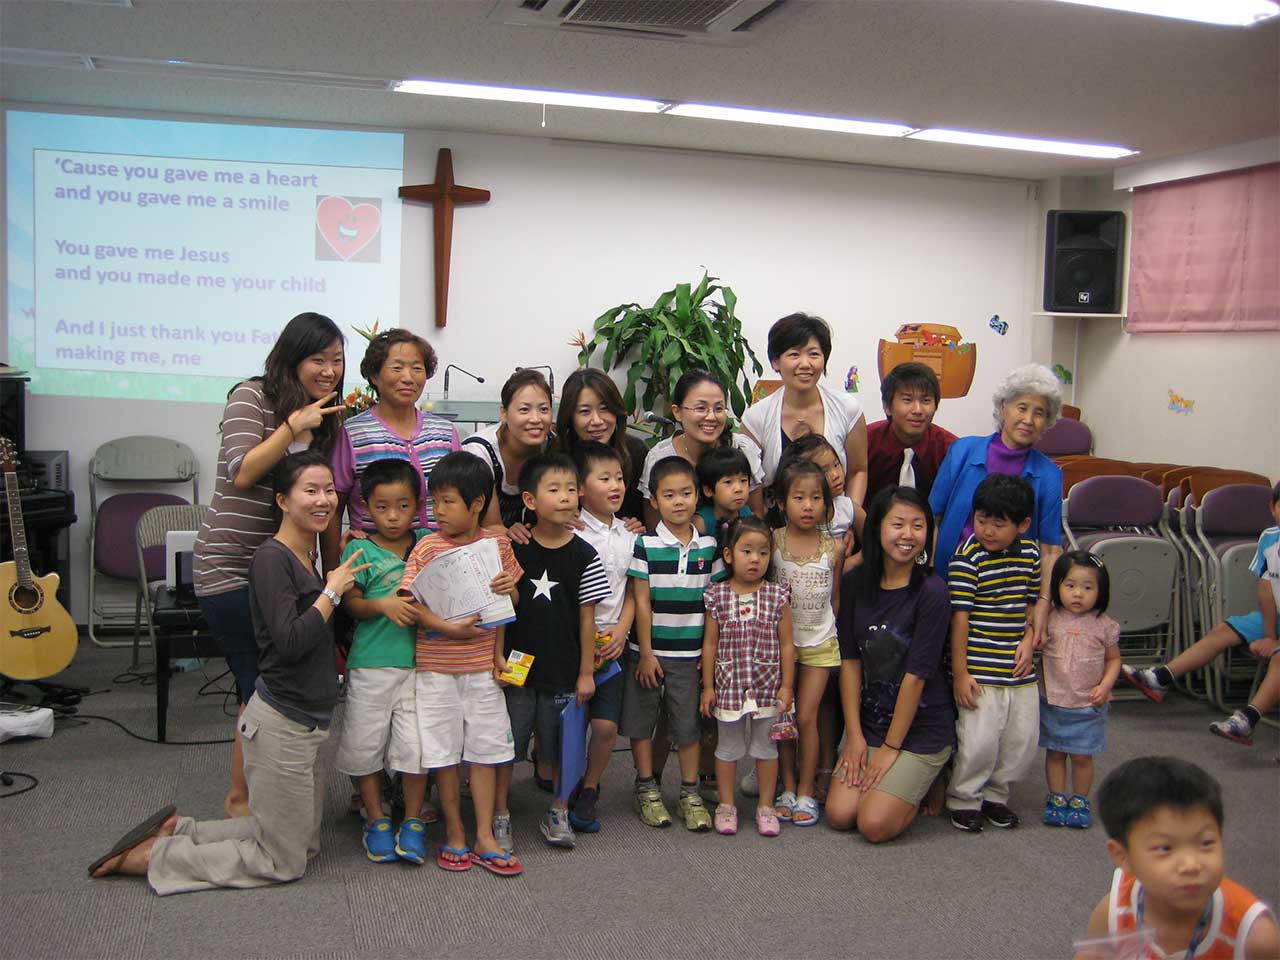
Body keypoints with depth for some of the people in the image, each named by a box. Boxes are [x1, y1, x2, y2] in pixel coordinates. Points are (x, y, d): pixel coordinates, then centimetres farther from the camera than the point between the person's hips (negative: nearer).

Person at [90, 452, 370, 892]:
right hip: (282, 722, -9)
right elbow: (289, 642, -26)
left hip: (303, 723, 9)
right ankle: (151, 857, 11)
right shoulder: (271, 558, -18)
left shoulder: (307, 557, 10)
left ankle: (177, 830, 23)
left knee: (305, 841, 21)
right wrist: (333, 591, -17)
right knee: (283, 863, 3)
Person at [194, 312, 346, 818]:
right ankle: (242, 799, 11)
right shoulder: (253, 396, -10)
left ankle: (246, 793, 23)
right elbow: (240, 474, -19)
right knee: (262, 685, -4)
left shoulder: (325, 413, 11)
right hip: (230, 564, -7)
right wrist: (293, 427, -22)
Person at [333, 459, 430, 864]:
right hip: (371, 663, 0)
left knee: (416, 744, -1)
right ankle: (376, 819, 25)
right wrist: (383, 605, -20)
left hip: (419, 660, 1)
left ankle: (413, 822, 16)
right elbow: (352, 602, -2)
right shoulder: (360, 550, 2)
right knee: (365, 743, 7)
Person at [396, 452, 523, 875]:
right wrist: (448, 627, -22)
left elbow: (511, 598, 14)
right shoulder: (427, 547, -7)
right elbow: (409, 601, -11)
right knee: (445, 752, 6)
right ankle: (454, 833, 20)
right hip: (436, 667, -2)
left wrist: (509, 589, -10)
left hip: (482, 665, 2)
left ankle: (486, 836, 16)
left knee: (485, 749, 7)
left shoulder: (498, 545, 2)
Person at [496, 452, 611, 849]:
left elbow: (587, 618, -1)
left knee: (563, 746, 10)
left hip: (563, 670, 0)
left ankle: (558, 813, 29)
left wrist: (586, 672, -1)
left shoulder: (583, 555, -5)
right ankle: (499, 815, 23)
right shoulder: (515, 549, -4)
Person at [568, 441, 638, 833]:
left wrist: (620, 631, -3)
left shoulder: (629, 535, 8)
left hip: (612, 644, 4)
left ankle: (588, 791, 20)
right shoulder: (572, 533, -9)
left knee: (606, 724, -1)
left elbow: (631, 593, 12)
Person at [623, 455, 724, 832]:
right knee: (642, 720, 7)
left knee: (689, 723, 7)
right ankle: (647, 789, 22)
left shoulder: (709, 546, 2)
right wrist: (646, 654, -9)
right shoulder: (645, 545, -7)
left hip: (690, 654, 2)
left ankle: (690, 793, 18)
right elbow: (641, 602, -8)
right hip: (649, 651, -2)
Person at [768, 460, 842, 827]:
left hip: (819, 642, 0)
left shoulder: (834, 548, -6)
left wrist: (830, 630, 8)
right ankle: (787, 788, 18)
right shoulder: (772, 542, -9)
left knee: (807, 716, 0)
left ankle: (806, 792, 12)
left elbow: (835, 599, 6)